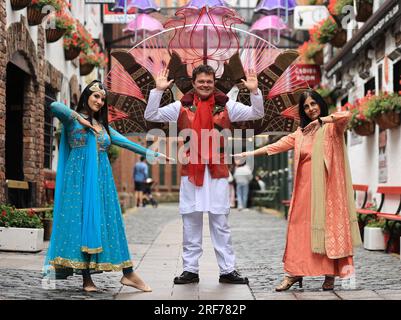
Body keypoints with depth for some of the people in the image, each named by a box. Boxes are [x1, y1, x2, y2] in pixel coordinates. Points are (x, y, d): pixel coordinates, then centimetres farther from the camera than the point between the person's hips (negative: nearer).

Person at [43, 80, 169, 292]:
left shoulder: (103, 125, 21)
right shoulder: (72, 119, 4)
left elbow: (125, 142, 23)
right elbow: (55, 106, -16)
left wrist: (151, 154, 23)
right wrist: (78, 117, -10)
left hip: (101, 179, 5)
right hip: (80, 178, -5)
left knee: (108, 222, 2)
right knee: (81, 221, -7)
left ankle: (127, 274, 0)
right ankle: (86, 279, -4)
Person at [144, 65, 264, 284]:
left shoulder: (226, 106, 5)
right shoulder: (182, 107, 5)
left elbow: (257, 113, 3)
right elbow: (151, 116, 2)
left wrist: (254, 91, -13)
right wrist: (158, 90, -8)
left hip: (217, 172, 0)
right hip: (190, 171, 1)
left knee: (220, 223, 5)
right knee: (190, 223, 7)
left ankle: (227, 270, 12)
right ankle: (190, 269, 17)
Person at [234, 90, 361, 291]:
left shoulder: (332, 127, 3)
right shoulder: (301, 133, 18)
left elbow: (346, 115, -17)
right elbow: (278, 145, 14)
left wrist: (319, 120, -17)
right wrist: (251, 153, 8)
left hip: (326, 186, -4)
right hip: (305, 187, 4)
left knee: (329, 226, -4)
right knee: (300, 228, 1)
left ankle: (330, 275, 0)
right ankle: (294, 272, 4)